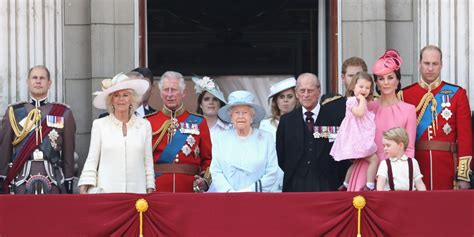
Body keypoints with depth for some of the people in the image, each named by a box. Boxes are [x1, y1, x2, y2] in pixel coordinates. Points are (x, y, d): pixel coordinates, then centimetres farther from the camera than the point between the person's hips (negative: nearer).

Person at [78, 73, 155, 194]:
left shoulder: (144, 125, 10)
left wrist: (150, 192, 6)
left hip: (136, 191, 1)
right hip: (105, 190, -1)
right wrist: (83, 191, -2)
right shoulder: (99, 125, 7)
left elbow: (148, 162, 11)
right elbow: (91, 161, 6)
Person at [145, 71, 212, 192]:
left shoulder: (198, 122, 9)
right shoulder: (148, 122, 7)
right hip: (157, 189, 0)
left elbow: (208, 158, 9)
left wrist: (205, 180, -8)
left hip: (189, 188, 1)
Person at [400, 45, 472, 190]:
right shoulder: (405, 95, 4)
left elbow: (465, 135, 0)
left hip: (447, 166, 0)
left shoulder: (457, 94, 3)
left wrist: (464, 175, -7)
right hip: (415, 166, 0)